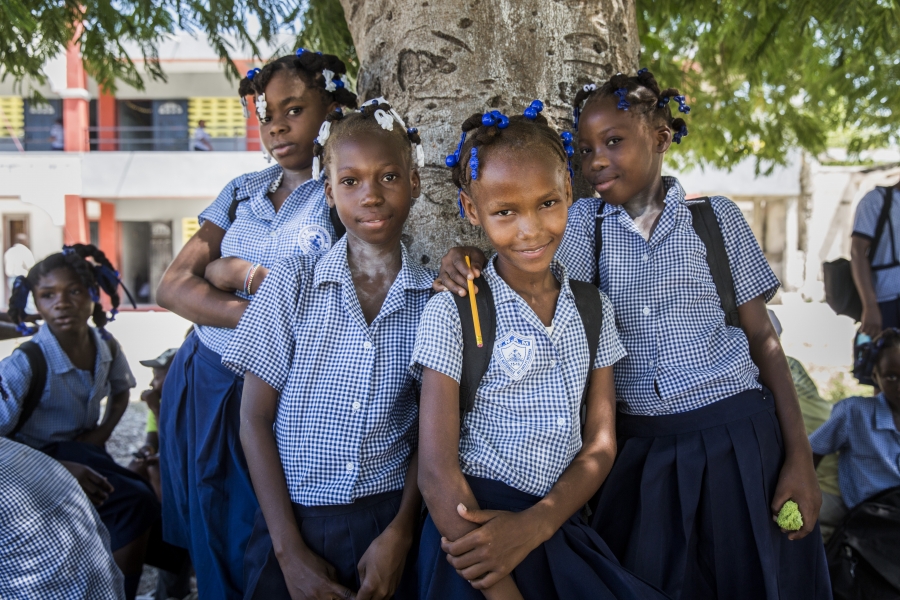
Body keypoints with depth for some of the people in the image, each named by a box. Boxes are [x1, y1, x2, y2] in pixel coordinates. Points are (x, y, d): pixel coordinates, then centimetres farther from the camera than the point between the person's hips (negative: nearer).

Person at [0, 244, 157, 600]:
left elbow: (120, 391, 16)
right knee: (135, 503, -22)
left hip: (84, 450, 6)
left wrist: (103, 431, -1)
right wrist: (61, 470, -30)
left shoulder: (106, 346, -6)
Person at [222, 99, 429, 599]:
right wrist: (290, 550, -8)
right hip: (292, 523, 0)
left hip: (389, 524, 1)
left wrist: (400, 534, -7)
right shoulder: (293, 282, -4)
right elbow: (255, 418, -4)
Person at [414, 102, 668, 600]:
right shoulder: (451, 313, -9)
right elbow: (436, 472, -13)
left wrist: (535, 524, -13)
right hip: (474, 532, -4)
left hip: (558, 526, 4)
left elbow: (600, 443, 3)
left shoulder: (592, 307, 5)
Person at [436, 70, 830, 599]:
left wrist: (800, 458, -2)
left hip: (739, 438, 0)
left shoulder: (717, 217, 1)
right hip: (642, 450, 1)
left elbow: (762, 337, 1)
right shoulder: (586, 222, 4)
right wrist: (471, 263, -31)